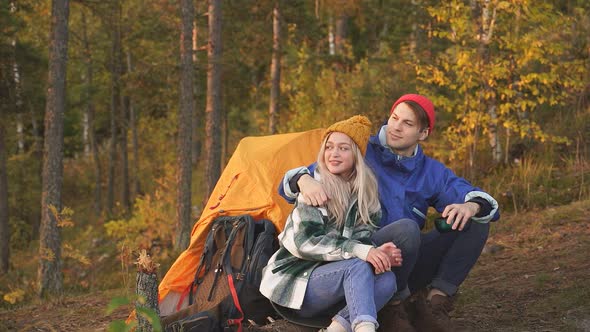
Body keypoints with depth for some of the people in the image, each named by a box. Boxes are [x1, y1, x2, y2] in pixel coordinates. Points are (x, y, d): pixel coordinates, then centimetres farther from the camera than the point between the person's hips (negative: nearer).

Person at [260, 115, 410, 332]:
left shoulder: (366, 194, 6)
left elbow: (364, 239, -3)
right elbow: (303, 242, -20)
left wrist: (379, 254, -28)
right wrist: (359, 251, -31)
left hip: (328, 277, 5)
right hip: (295, 280, -5)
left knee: (387, 280, -22)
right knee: (358, 266, -32)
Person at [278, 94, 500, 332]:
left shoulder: (432, 172, 13)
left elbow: (482, 201, 5)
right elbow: (296, 177, 0)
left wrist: (470, 207, -22)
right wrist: (305, 181, -27)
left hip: (409, 263, 5)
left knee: (476, 222, -9)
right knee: (405, 229, -36)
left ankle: (435, 304, -13)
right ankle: (393, 309, -16)